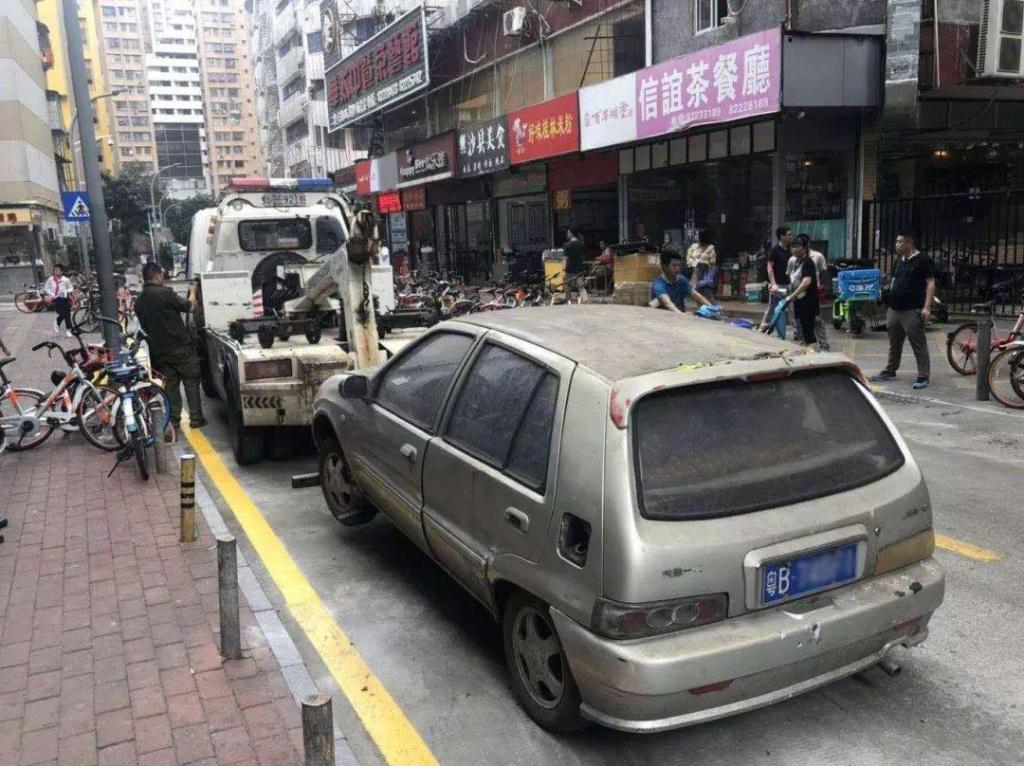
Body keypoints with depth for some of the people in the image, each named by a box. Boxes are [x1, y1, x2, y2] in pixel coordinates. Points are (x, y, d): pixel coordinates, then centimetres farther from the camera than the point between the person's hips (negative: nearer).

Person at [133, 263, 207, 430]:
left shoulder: (139, 301, 6)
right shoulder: (165, 293, -16)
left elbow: (145, 325, 14)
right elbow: (188, 306, -5)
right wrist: (192, 292, 13)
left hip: (159, 351, 6)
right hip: (180, 347, -6)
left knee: (170, 384, 13)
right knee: (191, 382, 5)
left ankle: (173, 420, 11)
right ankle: (196, 418, 7)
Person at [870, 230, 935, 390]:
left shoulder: (923, 260, -7)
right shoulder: (900, 261, 16)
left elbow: (930, 284, -10)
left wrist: (927, 307, -18)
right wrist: (891, 302, 20)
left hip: (913, 311, -8)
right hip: (894, 310, 8)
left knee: (919, 345, -4)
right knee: (894, 343, 16)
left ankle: (923, 376, 0)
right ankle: (890, 371, 28)